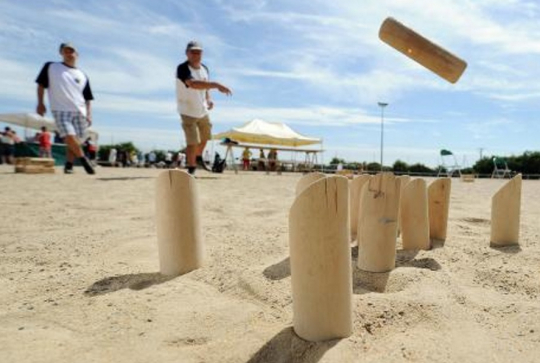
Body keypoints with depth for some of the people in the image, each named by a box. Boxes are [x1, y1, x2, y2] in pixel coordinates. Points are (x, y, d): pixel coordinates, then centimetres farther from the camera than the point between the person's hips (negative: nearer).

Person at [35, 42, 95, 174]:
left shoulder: (82, 76, 14)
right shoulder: (50, 67, 9)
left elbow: (87, 98, 14)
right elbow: (41, 84, 12)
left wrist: (89, 114, 3)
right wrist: (40, 103, 3)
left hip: (79, 112, 3)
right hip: (60, 110, -3)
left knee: (76, 140, -1)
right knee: (70, 137, -20)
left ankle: (69, 165, 10)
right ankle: (84, 160, -5)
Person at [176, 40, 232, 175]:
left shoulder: (204, 68, 2)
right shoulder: (183, 68, -22)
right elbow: (193, 84, -41)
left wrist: (208, 99, -4)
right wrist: (216, 85, -50)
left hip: (203, 110, 7)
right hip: (188, 112, -7)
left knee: (205, 137, 20)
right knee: (193, 142, -10)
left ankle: (199, 158, 46)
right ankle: (191, 168, 7)